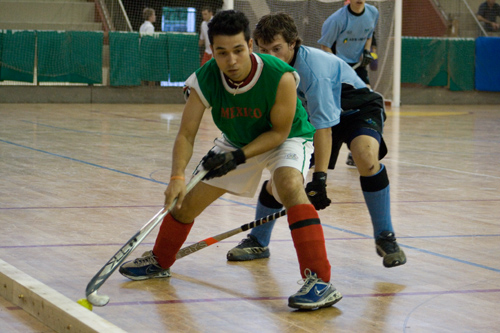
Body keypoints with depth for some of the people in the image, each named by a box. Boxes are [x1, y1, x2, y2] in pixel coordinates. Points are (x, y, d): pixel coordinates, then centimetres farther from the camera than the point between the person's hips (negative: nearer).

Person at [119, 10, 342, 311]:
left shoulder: (280, 77, -35)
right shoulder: (205, 80, -26)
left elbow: (279, 131, -24)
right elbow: (186, 134, -23)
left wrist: (239, 157, -32)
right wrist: (177, 177, -38)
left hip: (287, 139, -4)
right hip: (236, 142, 5)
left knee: (290, 184, -35)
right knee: (188, 197, 7)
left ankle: (320, 280, -38)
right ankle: (159, 261, 37)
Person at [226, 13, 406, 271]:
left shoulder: (312, 67, -36)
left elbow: (324, 126, -38)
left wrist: (319, 178, -39)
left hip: (359, 109, -7)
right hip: (316, 114, 7)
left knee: (366, 157, -36)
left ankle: (384, 237, -21)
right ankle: (258, 242, 22)